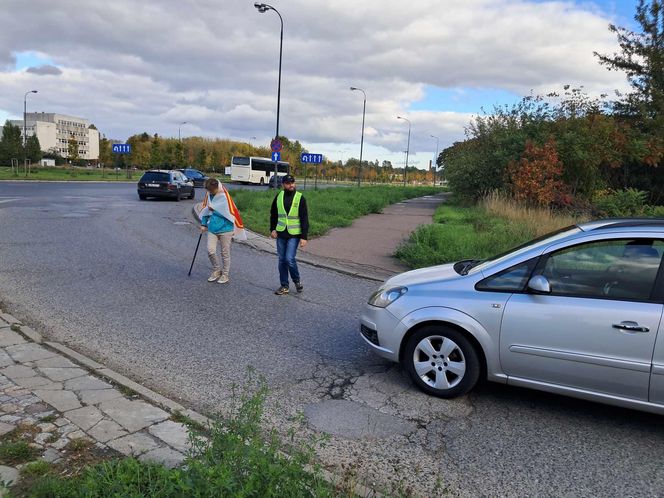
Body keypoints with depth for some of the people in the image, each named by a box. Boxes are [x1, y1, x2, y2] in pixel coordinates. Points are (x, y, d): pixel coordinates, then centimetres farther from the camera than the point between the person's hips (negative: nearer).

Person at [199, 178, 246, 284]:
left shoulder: (224, 197, -11)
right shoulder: (209, 196, 4)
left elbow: (230, 213, -13)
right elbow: (205, 210, 17)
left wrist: (214, 210, -12)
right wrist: (203, 224, 14)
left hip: (225, 229, -4)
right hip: (212, 229, 4)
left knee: (225, 253, 5)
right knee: (210, 250, -6)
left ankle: (225, 275, 19)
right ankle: (216, 270, 17)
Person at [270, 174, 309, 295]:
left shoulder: (300, 198, -7)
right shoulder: (279, 196, 4)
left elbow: (304, 219, -9)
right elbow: (273, 214, 15)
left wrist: (304, 237, -14)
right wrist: (272, 229, 3)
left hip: (294, 234, -4)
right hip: (280, 234, 4)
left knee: (289, 259, -14)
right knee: (282, 260, 8)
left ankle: (297, 281, 11)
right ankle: (284, 286, 19)